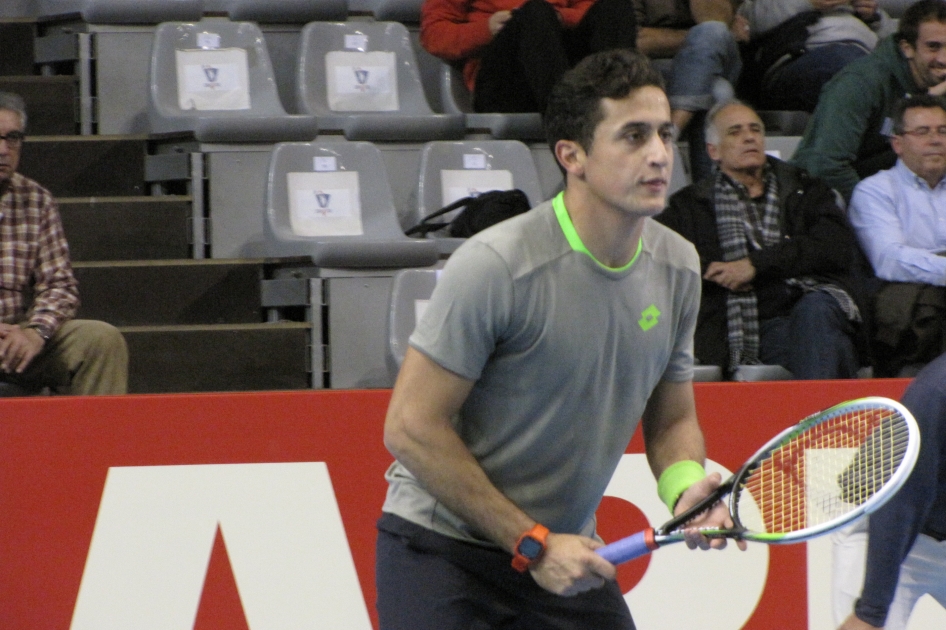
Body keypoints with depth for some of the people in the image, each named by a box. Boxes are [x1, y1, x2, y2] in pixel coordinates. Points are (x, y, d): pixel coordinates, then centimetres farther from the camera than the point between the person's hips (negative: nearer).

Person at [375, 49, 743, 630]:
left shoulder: (677, 267, 0)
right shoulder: (497, 265, -21)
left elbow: (672, 418, 12)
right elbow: (411, 426, -19)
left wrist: (686, 486, -12)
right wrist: (532, 543, -18)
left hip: (564, 552, 6)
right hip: (442, 550, -6)